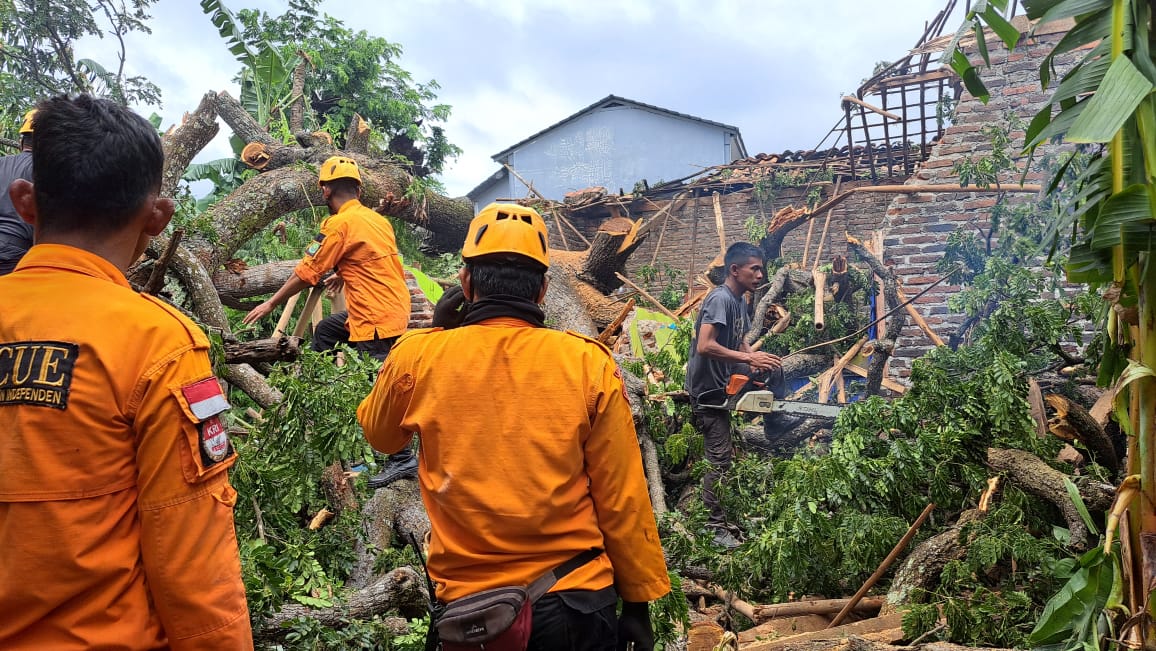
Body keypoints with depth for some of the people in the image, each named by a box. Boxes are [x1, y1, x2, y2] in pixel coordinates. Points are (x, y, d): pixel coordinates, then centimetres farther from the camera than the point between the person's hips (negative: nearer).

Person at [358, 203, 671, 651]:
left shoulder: (417, 358, -9)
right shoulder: (588, 363, -11)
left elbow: (379, 436, 12)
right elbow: (622, 501, -6)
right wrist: (638, 601, 7)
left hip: (468, 605, 1)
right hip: (576, 603, 0)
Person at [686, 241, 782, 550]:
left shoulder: (739, 302, 10)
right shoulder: (720, 299, -20)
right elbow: (705, 346, -30)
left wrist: (757, 361, -1)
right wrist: (750, 358, -28)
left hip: (722, 388, 10)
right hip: (708, 392, -9)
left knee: (723, 456, 15)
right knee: (720, 459, -6)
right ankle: (715, 528, 3)